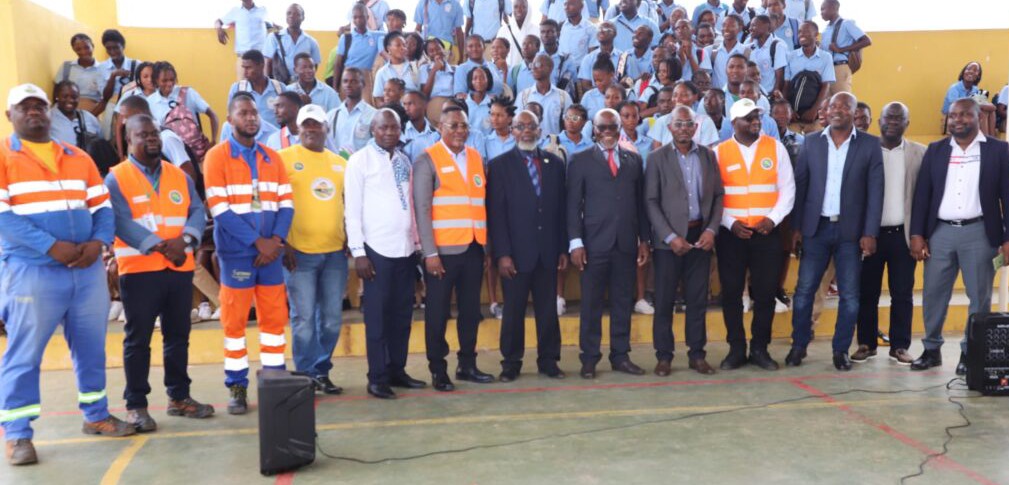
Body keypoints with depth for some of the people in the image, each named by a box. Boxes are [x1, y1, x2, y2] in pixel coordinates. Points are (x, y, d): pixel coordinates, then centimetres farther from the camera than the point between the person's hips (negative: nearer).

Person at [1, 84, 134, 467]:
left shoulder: (79, 158, 15)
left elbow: (102, 206, 12)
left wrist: (99, 242, -8)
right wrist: (51, 246, -21)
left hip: (88, 269, 5)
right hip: (32, 270, -5)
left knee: (91, 347, 12)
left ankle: (96, 416, 26)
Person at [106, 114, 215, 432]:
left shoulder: (179, 176, 13)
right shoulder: (116, 178, -2)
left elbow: (197, 212, 3)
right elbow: (122, 222, -13)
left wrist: (184, 240, -16)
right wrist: (159, 246, -21)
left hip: (180, 267, 5)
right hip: (139, 269, -4)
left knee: (178, 335, 12)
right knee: (138, 338, 2)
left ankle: (179, 397, 23)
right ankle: (136, 404, 10)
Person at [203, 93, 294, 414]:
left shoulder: (272, 158, 12)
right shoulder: (217, 156, -3)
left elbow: (286, 203, 7)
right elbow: (219, 208, -12)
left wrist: (276, 240, -11)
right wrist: (257, 242, -16)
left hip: (271, 250, 4)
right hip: (237, 252, -4)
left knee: (275, 317, 7)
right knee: (235, 320, 3)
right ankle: (237, 387, 12)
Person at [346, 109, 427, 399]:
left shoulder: (404, 161, 12)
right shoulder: (360, 160, -3)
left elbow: (411, 203, 14)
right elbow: (352, 209, -6)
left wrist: (417, 240, 9)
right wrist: (358, 251, -11)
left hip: (406, 248, 5)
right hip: (377, 248, -5)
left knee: (402, 314, 10)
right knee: (377, 315, 1)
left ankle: (397, 370, 20)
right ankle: (377, 378, 9)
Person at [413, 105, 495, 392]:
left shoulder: (476, 157, 12)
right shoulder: (428, 160, -3)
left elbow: (481, 202, 13)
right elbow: (422, 209, -8)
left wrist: (487, 243, 7)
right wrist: (430, 253, -14)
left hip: (473, 248, 5)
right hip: (443, 249, -5)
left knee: (471, 309, 10)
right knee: (438, 312, 3)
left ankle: (467, 365, 22)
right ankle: (438, 370, 14)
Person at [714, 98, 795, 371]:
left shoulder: (775, 148, 5)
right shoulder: (719, 152, 2)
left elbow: (787, 189, 4)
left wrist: (773, 218, -9)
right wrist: (730, 223, -10)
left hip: (767, 232, 1)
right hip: (730, 233, 0)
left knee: (765, 292, 4)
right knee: (731, 292, 2)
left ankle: (760, 349, 15)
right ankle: (736, 349, 13)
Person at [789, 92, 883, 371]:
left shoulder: (870, 144, 1)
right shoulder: (811, 141, 5)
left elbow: (875, 191, -2)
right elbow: (800, 185, 5)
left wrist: (870, 233, -8)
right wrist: (796, 227, -1)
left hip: (851, 230, -1)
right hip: (815, 228, 1)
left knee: (849, 295, 4)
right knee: (804, 290, 3)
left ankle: (841, 350, 15)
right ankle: (799, 345, 16)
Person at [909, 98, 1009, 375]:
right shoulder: (935, 150, 9)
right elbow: (922, 194, 7)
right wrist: (917, 234, -1)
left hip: (979, 233, -2)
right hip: (940, 232, 2)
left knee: (979, 297, 4)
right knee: (933, 295, 5)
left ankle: (971, 353, 15)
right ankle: (932, 350, 17)